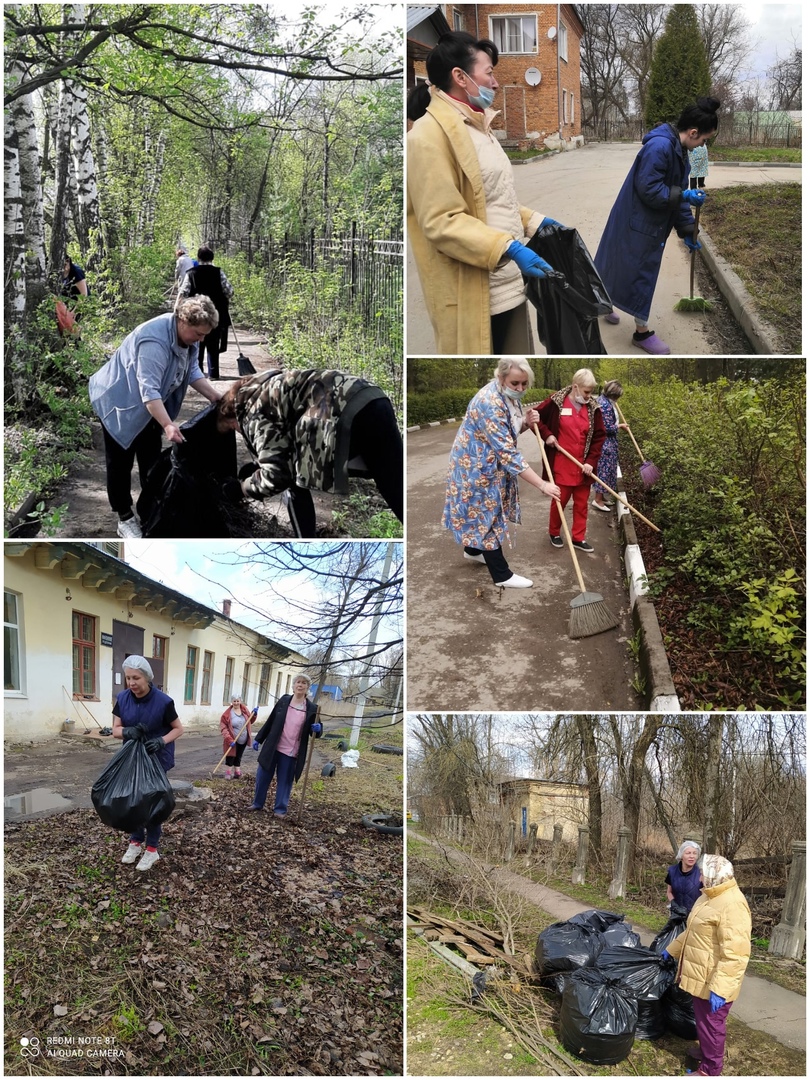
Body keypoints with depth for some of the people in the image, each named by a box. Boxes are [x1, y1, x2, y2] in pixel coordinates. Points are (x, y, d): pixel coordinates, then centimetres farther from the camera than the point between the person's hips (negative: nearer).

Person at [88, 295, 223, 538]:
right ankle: (125, 518, 9)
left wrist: (213, 396, -11)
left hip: (148, 406, 9)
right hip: (120, 403, -9)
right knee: (121, 463, 1)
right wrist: (168, 425, -46)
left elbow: (192, 371, 3)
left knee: (151, 460, 14)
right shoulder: (155, 340, -35)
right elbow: (148, 390, -38)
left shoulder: (186, 335, -6)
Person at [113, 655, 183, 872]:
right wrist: (128, 731, -29)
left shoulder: (163, 701, -20)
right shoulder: (122, 699, -9)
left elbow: (178, 729, -10)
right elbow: (116, 730, -6)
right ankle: (136, 841, 29)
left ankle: (152, 848, 17)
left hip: (156, 759, -4)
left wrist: (161, 741, -28)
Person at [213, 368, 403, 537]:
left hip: (347, 414, -9)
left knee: (295, 481, 12)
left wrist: (242, 487, 17)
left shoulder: (252, 412, 6)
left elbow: (275, 476, -1)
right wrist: (256, 466, 50)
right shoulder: (266, 389, 33)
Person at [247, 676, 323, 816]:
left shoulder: (311, 708, -4)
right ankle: (257, 803, 28)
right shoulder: (284, 701, 1)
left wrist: (318, 729, -20)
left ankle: (280, 808, 21)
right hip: (272, 747, 2)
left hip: (291, 752, -2)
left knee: (285, 781, 7)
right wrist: (259, 739, 8)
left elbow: (315, 732, 4)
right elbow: (270, 722, 7)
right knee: (263, 776, 10)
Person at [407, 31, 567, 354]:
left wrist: (535, 221, 14)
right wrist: (509, 248, -27)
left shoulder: (476, 126, 17)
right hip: (472, 292, -10)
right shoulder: (430, 134, -14)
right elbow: (442, 221, -21)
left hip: (505, 284, 10)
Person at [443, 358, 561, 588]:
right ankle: (502, 575, 6)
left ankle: (473, 549, 43)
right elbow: (508, 453, -34)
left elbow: (509, 433, 11)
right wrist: (542, 485, -35)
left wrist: (527, 422, -13)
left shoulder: (510, 396, -3)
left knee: (487, 511, 22)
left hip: (490, 464, 9)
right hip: (476, 466, -9)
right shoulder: (489, 404, -33)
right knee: (487, 513, -1)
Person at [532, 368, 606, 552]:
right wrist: (546, 434, -13)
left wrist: (591, 461, -6)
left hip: (583, 466, 3)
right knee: (560, 500, 8)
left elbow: (599, 436, 2)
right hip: (561, 465, -3)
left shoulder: (593, 408, 0)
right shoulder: (556, 402, -9)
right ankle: (554, 533, 29)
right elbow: (535, 416, 1)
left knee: (582, 503, 10)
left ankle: (578, 537, 22)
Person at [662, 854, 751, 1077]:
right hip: (701, 977, 9)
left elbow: (735, 955, -29)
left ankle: (709, 1071, 20)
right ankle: (705, 1055, 40)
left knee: (710, 1025, 5)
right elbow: (693, 932, 24)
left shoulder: (732, 905, -26)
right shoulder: (709, 897, 9)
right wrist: (672, 950, 31)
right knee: (702, 1022, 23)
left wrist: (720, 989, -31)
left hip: (713, 983, -9)